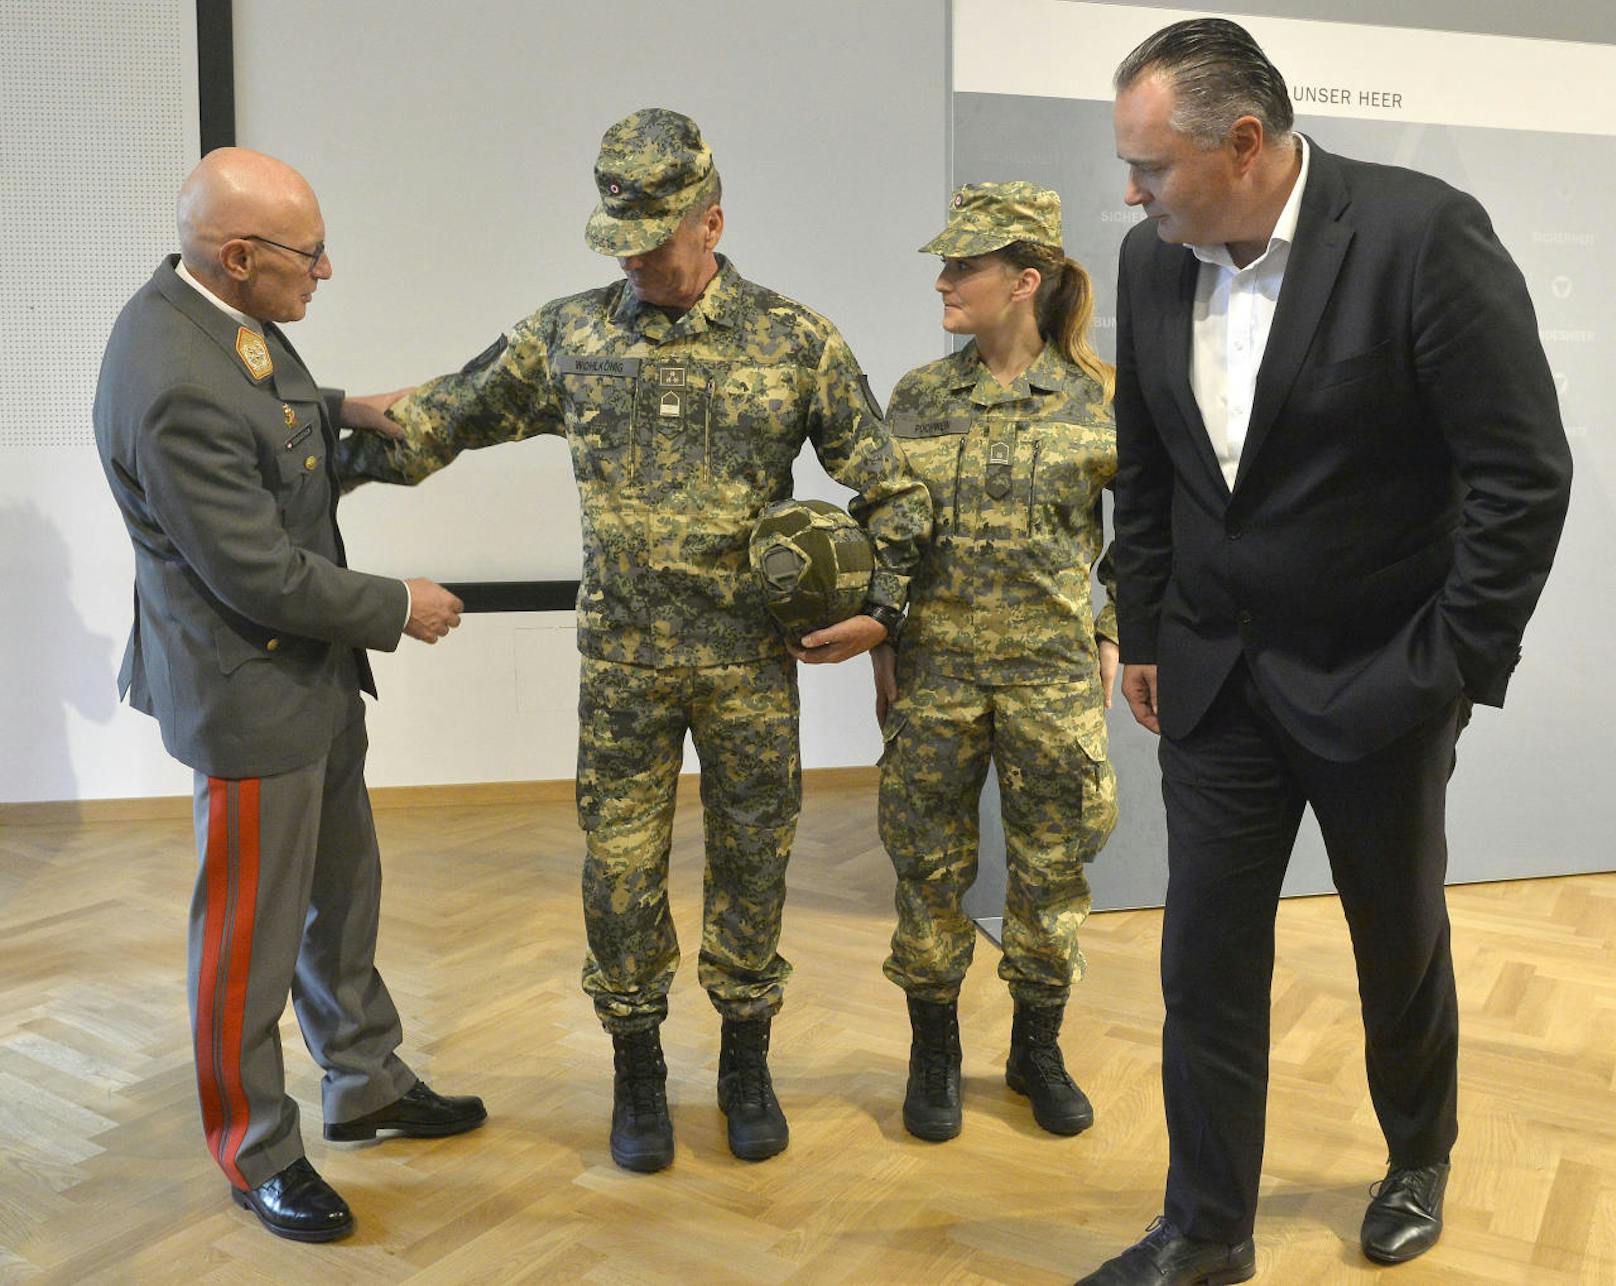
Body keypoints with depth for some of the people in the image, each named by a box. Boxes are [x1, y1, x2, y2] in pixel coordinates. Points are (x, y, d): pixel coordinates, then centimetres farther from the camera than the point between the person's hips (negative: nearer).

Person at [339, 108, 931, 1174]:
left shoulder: (797, 342, -4)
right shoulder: (569, 336, 1)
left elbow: (887, 483, 1)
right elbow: (451, 415, 10)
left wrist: (883, 607, -6)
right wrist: (341, 465, 4)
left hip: (753, 661, -1)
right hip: (623, 662, 1)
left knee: (751, 859, 10)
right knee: (622, 867, 6)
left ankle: (747, 1063, 31)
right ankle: (638, 1070, 27)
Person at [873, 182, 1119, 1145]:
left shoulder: (1098, 399, -2)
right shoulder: (918, 396, 3)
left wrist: (1113, 635, 1)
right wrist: (881, 644, 4)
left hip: (1053, 669, -1)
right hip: (935, 667, 1)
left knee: (1052, 865, 8)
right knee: (930, 864, 7)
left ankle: (1038, 1049, 29)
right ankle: (935, 1052, 26)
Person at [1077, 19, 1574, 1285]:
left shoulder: (1424, 234, -16)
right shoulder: (1153, 260, -1)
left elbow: (1524, 476, -14)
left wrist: (1453, 670, -13)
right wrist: (1145, 633, 8)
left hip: (1377, 679, -3)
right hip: (1215, 674, 4)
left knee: (1401, 946, 17)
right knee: (1205, 960, 5)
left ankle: (1420, 1163, 45)